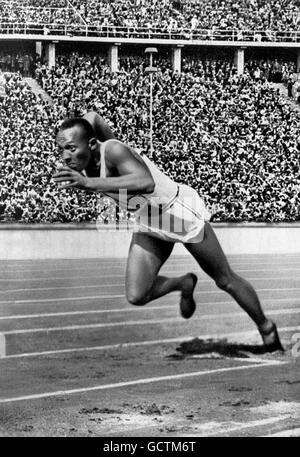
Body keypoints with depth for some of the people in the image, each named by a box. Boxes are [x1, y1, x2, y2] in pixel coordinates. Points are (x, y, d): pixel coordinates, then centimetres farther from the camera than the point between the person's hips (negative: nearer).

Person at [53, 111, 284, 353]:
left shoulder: (113, 151, -34)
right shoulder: (83, 161, -13)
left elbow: (146, 183, -55)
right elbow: (93, 117, 7)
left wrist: (88, 183, -57)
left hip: (182, 212, -7)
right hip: (149, 224, 7)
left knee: (226, 281, 9)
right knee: (136, 296, -7)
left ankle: (266, 329, 33)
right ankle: (184, 284, 23)